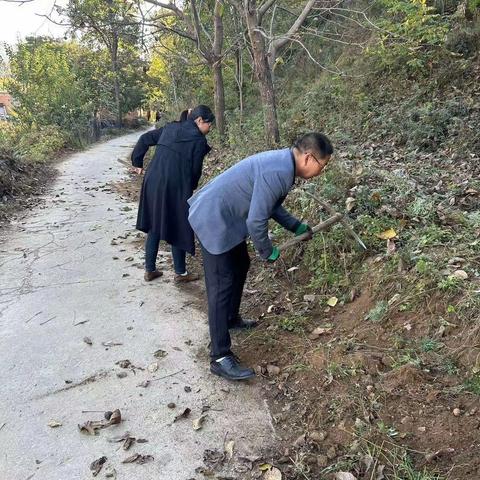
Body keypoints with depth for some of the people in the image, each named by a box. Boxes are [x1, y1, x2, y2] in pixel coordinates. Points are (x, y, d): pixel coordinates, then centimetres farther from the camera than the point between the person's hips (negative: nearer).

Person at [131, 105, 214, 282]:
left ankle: (150, 270, 23)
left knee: (154, 227, 16)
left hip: (153, 182, 6)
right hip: (175, 187, -6)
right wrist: (191, 187, 13)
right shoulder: (199, 140, -5)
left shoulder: (170, 128, 13)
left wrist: (137, 162, 21)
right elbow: (195, 169, -4)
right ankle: (180, 272, 19)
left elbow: (145, 139, 14)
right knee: (177, 228, 8)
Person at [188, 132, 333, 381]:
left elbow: (270, 205, 20)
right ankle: (220, 358, -1)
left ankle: (231, 318, 43)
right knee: (221, 286, -8)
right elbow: (256, 222, -25)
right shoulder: (278, 173, -27)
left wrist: (296, 226, 18)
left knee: (240, 265, 24)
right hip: (214, 220, -11)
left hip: (227, 217, 11)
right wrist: (268, 252, -9)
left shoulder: (282, 162, 5)